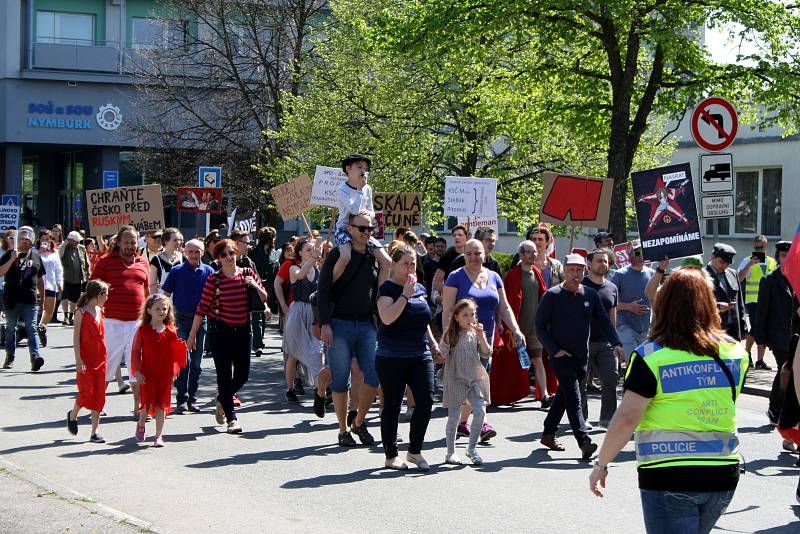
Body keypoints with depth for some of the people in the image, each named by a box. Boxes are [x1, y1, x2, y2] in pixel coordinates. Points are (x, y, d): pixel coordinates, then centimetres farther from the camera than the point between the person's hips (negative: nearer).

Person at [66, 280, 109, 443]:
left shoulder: (99, 311, 10)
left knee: (99, 395, 4)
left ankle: (95, 430, 7)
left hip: (100, 359, 6)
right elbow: (76, 337, -11)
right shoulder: (81, 312, -9)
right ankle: (72, 415, 20)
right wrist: (78, 360, -16)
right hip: (86, 361, -6)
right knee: (87, 393, -8)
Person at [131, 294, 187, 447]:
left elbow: (174, 352, 12)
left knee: (161, 404, 3)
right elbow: (135, 351, -2)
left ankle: (159, 436, 11)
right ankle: (141, 424, 28)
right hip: (147, 373, -2)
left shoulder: (171, 331, 6)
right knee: (148, 403, -3)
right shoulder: (143, 330, -3)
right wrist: (137, 372, -8)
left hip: (165, 373, 2)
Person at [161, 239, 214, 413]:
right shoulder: (176, 271, -1)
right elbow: (165, 295, 2)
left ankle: (192, 399, 16)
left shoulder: (208, 272, 3)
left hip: (201, 320, 3)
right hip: (181, 320, -2)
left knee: (196, 363, 7)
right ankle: (181, 399, -3)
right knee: (184, 360, -10)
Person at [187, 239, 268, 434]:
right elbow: (202, 308, -5)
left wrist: (255, 285, -12)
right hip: (220, 330, -4)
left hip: (242, 330, 4)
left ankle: (222, 400, 35)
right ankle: (231, 418, 2)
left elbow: (264, 299, 9)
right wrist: (192, 335, -4)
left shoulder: (248, 274, 2)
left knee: (243, 374, 6)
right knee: (225, 374, -4)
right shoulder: (214, 280, -8)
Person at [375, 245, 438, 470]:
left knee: (426, 400, -5)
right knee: (392, 406, 2)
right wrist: (406, 294, -23)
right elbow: (387, 318, -24)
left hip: (420, 356, 6)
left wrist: (433, 344, 18)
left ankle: (414, 451, 10)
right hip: (392, 358, -6)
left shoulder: (420, 288, 13)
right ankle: (391, 456, 13)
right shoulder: (387, 288, -7)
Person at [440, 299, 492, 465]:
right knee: (454, 416, 3)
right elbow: (442, 354, -5)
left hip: (475, 378, 3)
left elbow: (486, 354, 0)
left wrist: (481, 337, -12)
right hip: (456, 379, -3)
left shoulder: (476, 333, 6)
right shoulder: (451, 335, -4)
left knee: (480, 411, -9)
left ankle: (472, 448, 7)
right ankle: (450, 452, 15)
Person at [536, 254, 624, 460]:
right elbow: (540, 326, -5)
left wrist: (616, 343, -4)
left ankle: (548, 434, 29)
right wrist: (554, 350, -14)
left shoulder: (590, 295, 6)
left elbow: (604, 321, 10)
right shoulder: (552, 295, -7)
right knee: (573, 398, -14)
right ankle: (584, 442, -22)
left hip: (581, 356, 5)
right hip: (561, 356, -5)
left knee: (564, 395, 15)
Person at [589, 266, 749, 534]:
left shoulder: (650, 356, -13)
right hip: (724, 474, 5)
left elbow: (626, 418, -16)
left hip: (669, 475, -5)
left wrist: (601, 464, -4)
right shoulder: (734, 351, 1)